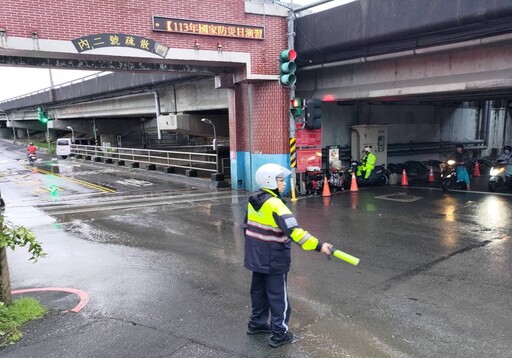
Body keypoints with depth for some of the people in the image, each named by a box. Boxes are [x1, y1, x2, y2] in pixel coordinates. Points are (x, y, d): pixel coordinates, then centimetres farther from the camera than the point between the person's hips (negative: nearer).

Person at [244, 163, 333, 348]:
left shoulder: (254, 200, 2)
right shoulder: (275, 204, -24)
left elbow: (247, 226, 13)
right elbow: (294, 230, -33)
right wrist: (318, 245, -35)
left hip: (256, 256, 8)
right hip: (273, 259, -8)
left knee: (259, 290, 22)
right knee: (278, 296, 6)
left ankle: (257, 323, 37)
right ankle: (279, 333, 17)